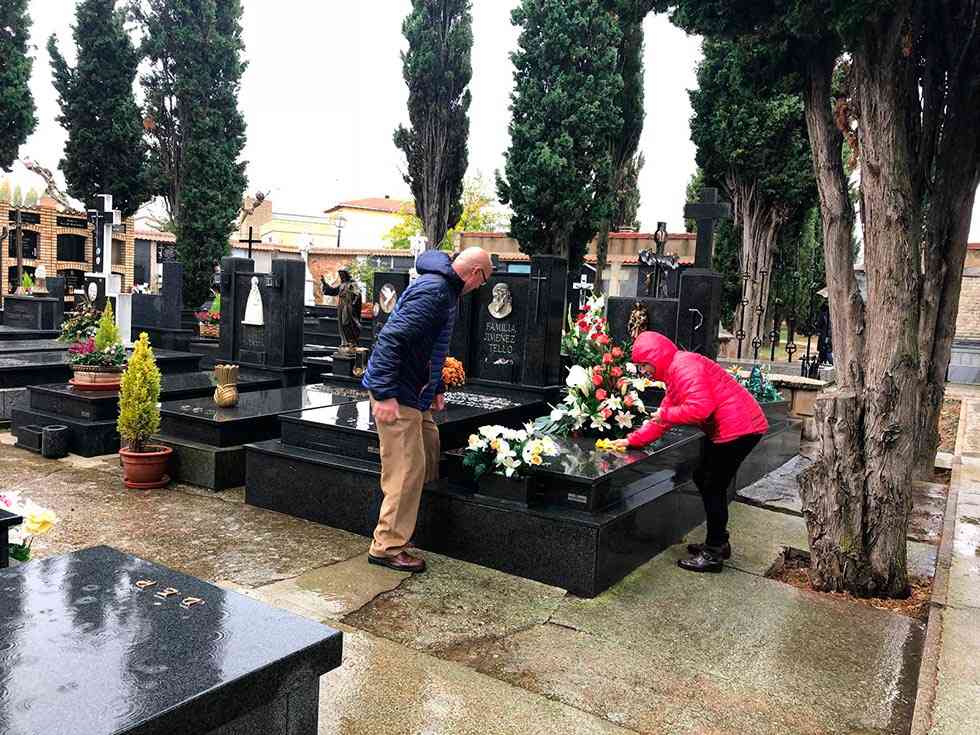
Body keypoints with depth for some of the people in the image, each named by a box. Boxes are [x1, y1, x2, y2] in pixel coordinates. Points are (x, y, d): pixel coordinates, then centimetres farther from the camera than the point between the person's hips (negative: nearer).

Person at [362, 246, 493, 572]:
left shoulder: (445, 289, 14)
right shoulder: (433, 290, -20)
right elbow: (391, 338, -28)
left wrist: (436, 388, 25)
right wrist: (385, 394, -30)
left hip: (415, 393, 10)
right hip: (397, 395, -10)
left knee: (429, 448, 18)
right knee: (407, 469, -6)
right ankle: (387, 547, 5)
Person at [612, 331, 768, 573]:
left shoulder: (685, 366, -17)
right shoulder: (674, 373, 17)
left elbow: (701, 408, -29)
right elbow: (662, 418, 20)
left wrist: (667, 414, -15)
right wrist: (631, 440, 14)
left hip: (739, 428, -11)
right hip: (724, 429, 11)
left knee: (713, 487, -4)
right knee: (703, 478, 17)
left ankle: (713, 554, 7)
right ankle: (718, 542, 29)